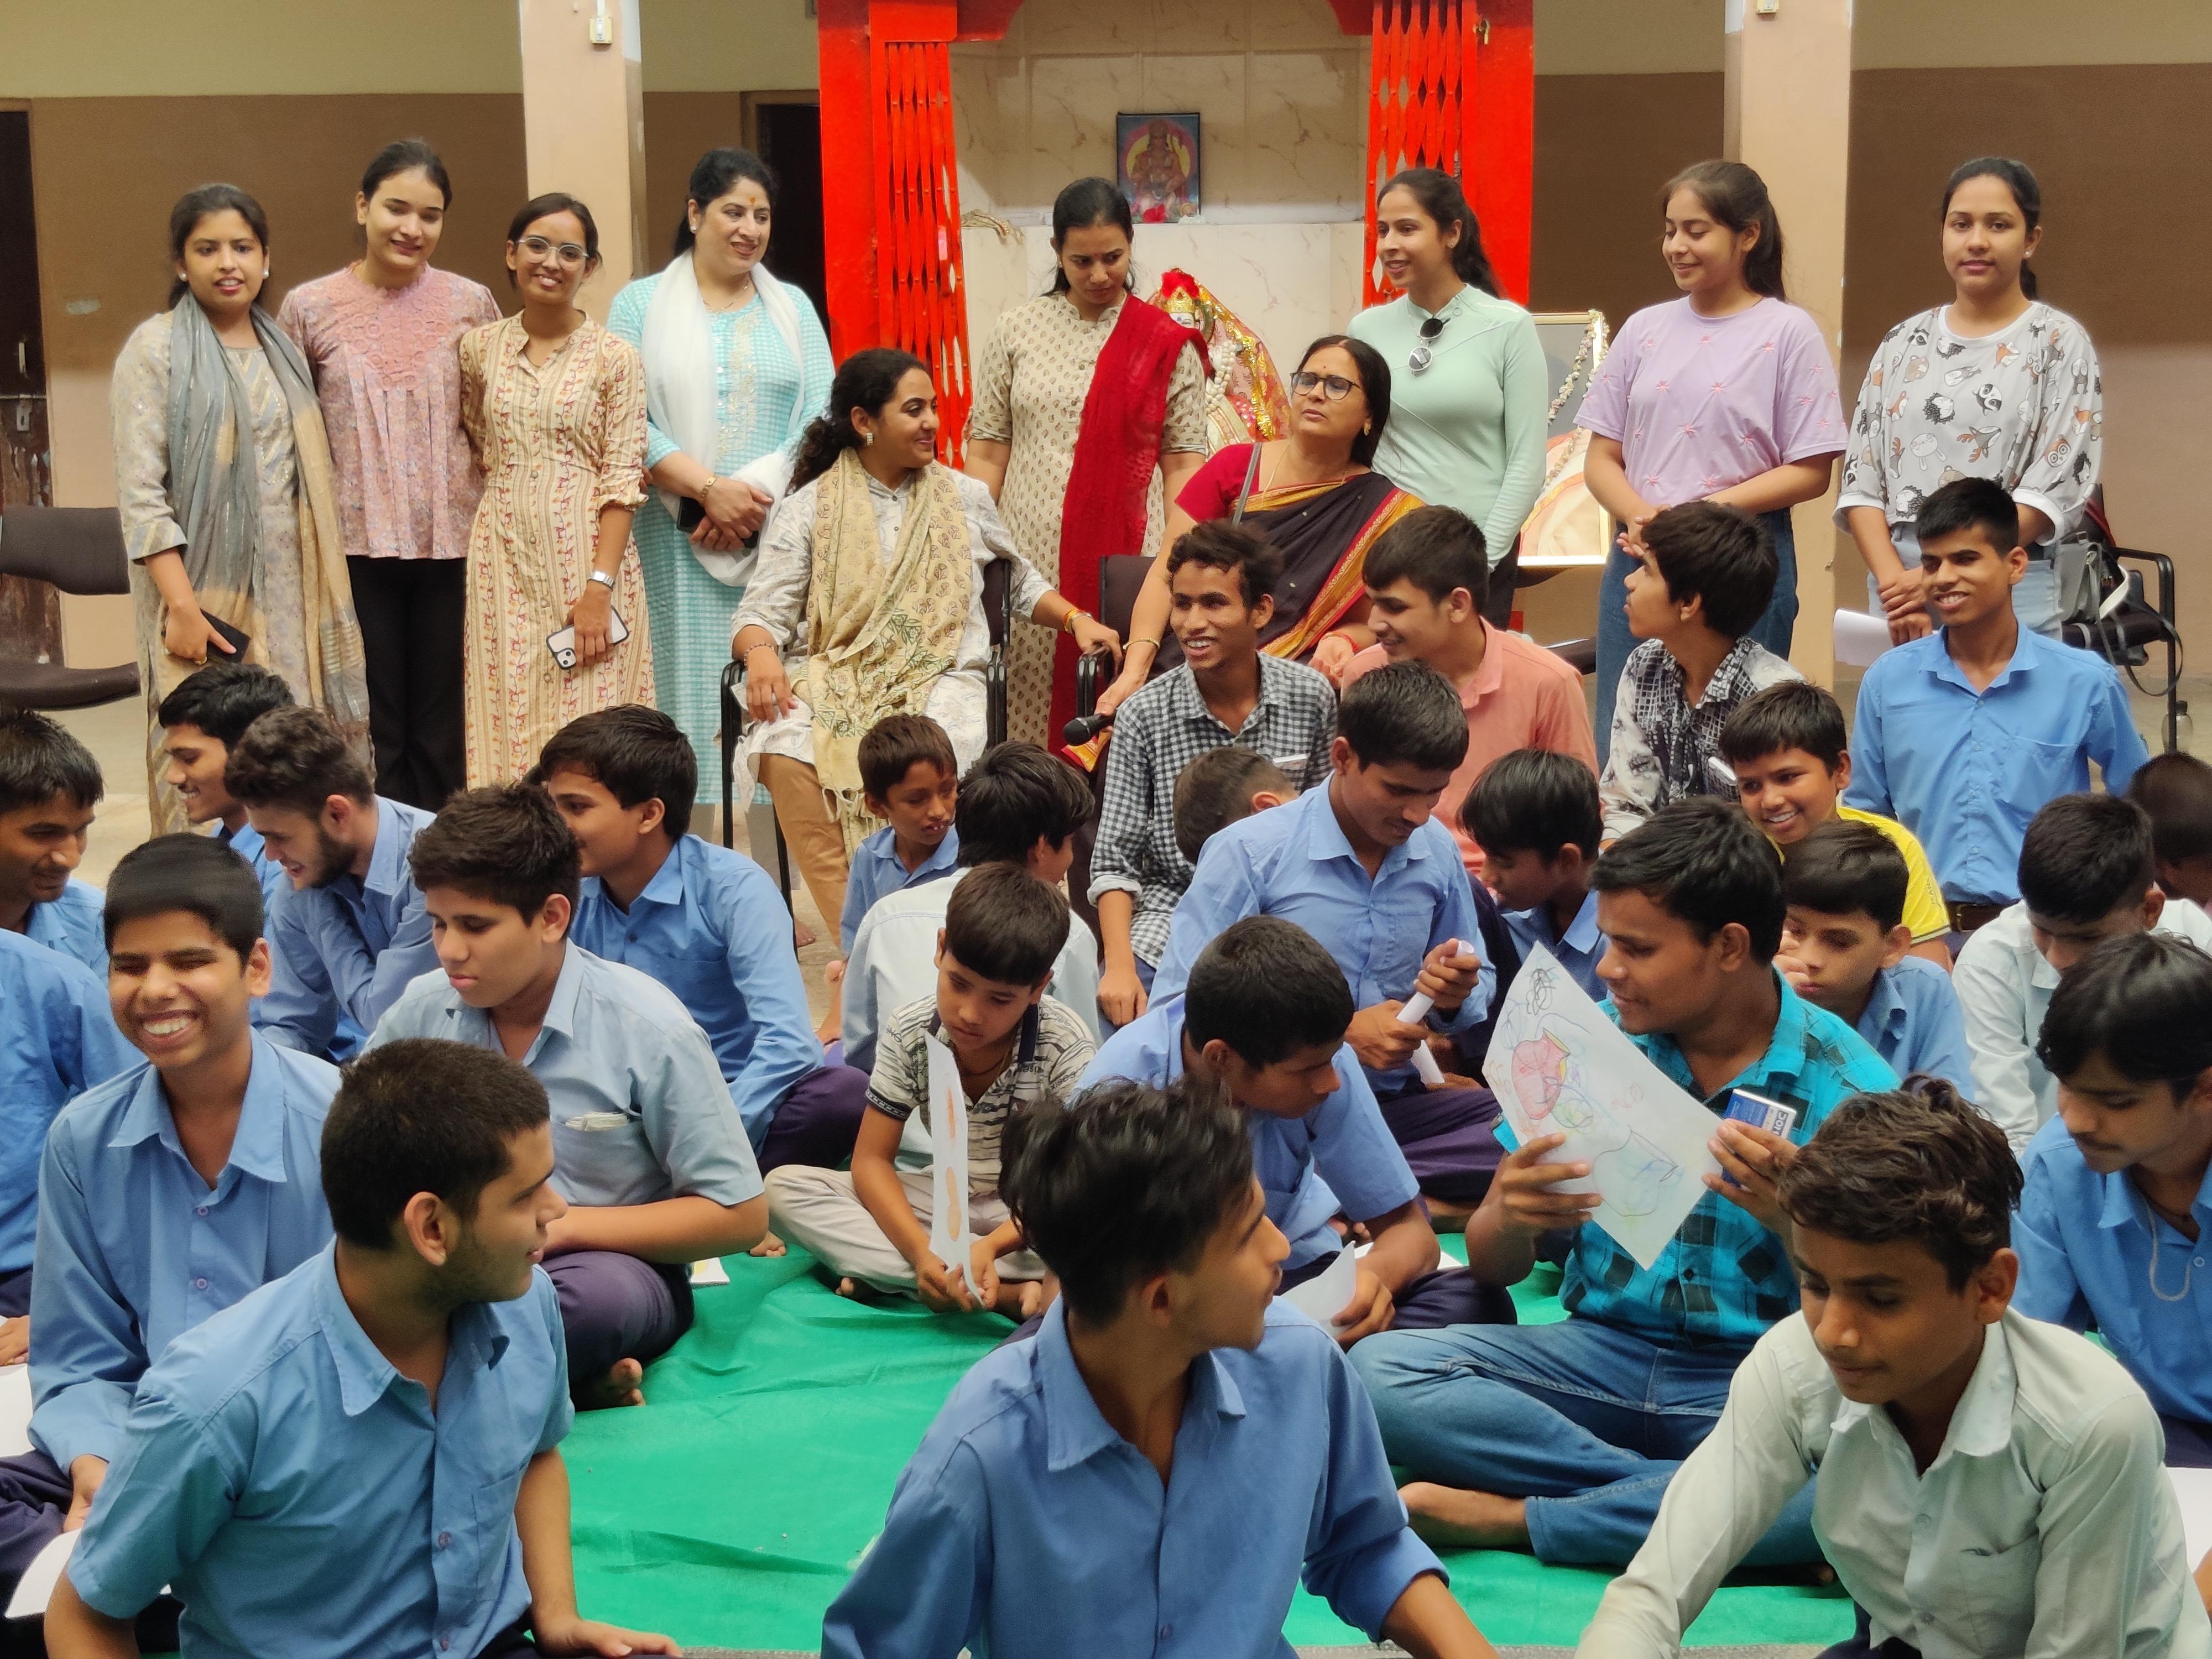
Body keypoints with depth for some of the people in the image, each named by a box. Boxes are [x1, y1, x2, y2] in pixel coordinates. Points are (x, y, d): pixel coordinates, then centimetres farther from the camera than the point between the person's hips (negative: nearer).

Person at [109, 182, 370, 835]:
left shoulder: (282, 348, 14)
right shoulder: (157, 348, -5)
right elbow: (139, 491, -12)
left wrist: (326, 596, 9)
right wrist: (181, 605, -19)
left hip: (288, 593, 6)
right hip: (205, 592, -6)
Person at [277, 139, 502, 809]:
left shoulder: (472, 303, 3)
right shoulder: (309, 308, 1)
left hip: (453, 545, 1)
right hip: (355, 546, -1)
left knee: (443, 731, 7)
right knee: (373, 730, 4)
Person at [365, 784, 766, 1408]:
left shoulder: (649, 1029, -10)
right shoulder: (423, 1011, 1)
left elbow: (740, 1216, -7)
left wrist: (562, 1226, -14)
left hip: (614, 1259, -4)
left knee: (597, 1293, -41)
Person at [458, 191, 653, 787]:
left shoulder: (614, 358, -1)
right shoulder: (480, 348, 8)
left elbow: (623, 482, -6)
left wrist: (599, 586, -13)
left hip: (586, 555, -3)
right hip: (503, 560, 3)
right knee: (506, 728, 2)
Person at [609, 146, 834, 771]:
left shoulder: (793, 307, 14)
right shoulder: (641, 304, 7)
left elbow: (821, 416, 3)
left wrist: (756, 498, -11)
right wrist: (710, 489, -15)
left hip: (780, 537, 2)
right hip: (679, 542, -2)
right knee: (688, 692, -4)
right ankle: (678, 818, -1)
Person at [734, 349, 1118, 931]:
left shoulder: (964, 497, 18)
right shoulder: (808, 509, 10)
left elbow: (1020, 583, 29)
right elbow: (762, 612, 3)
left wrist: (1076, 619, 11)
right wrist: (760, 654, -20)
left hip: (940, 679, 1)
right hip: (834, 679, 0)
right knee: (787, 754, -34)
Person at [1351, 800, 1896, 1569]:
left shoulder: (1847, 1089, -7)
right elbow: (1491, 1268, 6)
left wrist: (1798, 1222, -27)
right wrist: (1508, 1219, -18)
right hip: (1600, 1352, 3)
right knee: (1377, 1368, -22)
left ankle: (1514, 1518, -21)